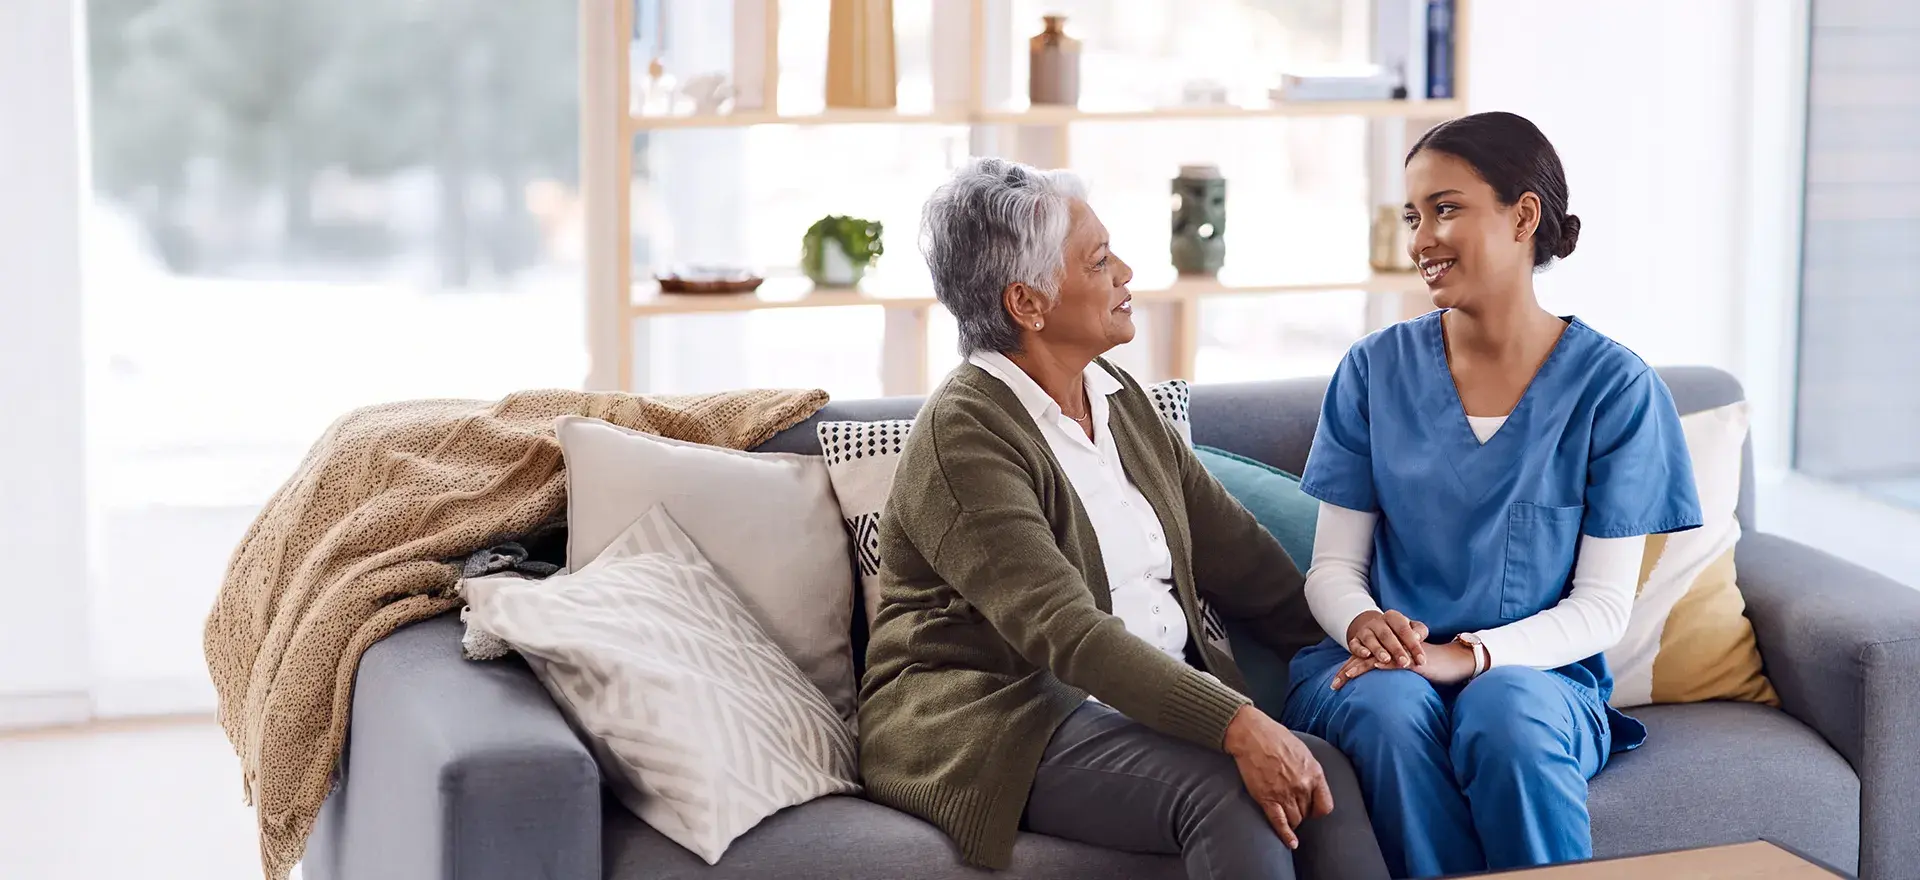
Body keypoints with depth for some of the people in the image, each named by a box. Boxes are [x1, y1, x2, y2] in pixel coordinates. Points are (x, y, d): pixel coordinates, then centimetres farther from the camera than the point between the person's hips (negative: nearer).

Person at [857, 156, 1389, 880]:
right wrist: (1237, 726, -33)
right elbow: (1065, 631, -24)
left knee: (1329, 774, -20)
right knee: (1227, 792, -31)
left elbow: (1233, 548, 16)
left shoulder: (1121, 400, 14)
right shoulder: (962, 436, -13)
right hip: (999, 724, -7)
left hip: (1155, 697, 7)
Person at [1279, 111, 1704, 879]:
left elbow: (1603, 607, -3)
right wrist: (1365, 623, -17)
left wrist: (1469, 654, -20)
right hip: (1376, 664, 2)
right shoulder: (1378, 369, 6)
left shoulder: (1614, 389, -1)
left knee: (1507, 715, -37)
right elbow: (1334, 564, 7)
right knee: (1392, 712, -34)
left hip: (1537, 671, -1)